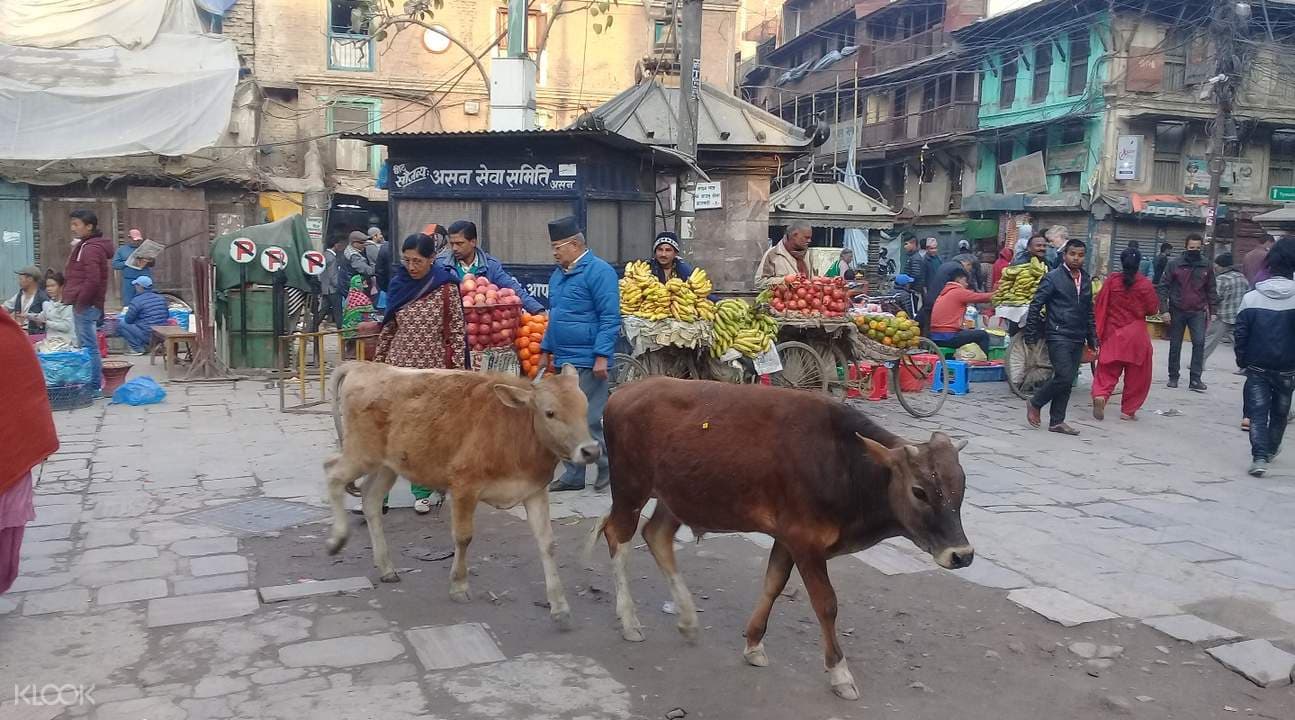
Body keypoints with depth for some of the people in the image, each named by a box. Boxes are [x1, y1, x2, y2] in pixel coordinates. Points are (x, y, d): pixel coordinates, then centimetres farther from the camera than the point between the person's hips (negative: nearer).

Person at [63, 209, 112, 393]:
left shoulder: (91, 248, -15)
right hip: (85, 305, 11)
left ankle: (94, 386, -2)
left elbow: (92, 280, -23)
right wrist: (78, 302, 18)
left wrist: (80, 302, -17)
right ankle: (92, 383, 19)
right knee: (86, 346, 14)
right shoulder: (84, 246, 18)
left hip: (85, 306, -11)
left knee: (88, 347, -6)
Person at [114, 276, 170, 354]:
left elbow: (128, 320, -6)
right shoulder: (161, 298, 8)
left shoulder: (137, 301, -11)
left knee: (120, 323, 3)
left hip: (147, 337, -7)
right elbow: (167, 316, 17)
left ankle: (138, 348, -2)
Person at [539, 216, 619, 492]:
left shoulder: (598, 271, -10)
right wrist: (546, 350, 21)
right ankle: (574, 475, 20)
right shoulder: (558, 274, 17)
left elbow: (610, 318, -15)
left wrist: (602, 356, -19)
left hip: (587, 363, -9)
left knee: (589, 421, -7)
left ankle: (608, 469, 8)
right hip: (562, 361, 9)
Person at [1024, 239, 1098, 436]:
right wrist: (1031, 334, -11)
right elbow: (1036, 305, -7)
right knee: (1064, 377, -14)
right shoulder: (1053, 278, -6)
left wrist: (1092, 337, 16)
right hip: (1058, 336, -6)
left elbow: (1089, 311, 21)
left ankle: (1057, 421, 13)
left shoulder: (1086, 280, 14)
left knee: (1068, 381, 6)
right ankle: (1035, 403, 6)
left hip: (1078, 339, 6)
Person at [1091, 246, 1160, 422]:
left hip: (1112, 334, 2)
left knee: (1107, 371, 8)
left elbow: (1099, 306, 1)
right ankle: (1128, 410, 15)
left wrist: (1100, 331, 12)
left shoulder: (1111, 281, -4)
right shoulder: (1145, 284, -9)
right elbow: (1152, 309, -1)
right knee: (1136, 375, 11)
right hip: (1136, 336, -1)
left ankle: (1100, 394, -19)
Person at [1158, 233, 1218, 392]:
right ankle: (1173, 377, 19)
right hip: (1177, 311, -1)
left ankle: (1195, 379, -9)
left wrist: (1213, 311, 5)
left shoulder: (1206, 266, 5)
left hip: (1198, 312, 1)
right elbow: (1163, 286, -2)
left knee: (1199, 342, -11)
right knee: (1175, 345, 7)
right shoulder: (1174, 264, -2)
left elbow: (1211, 290, 11)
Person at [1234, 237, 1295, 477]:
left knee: (1258, 412, 3)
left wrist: (1241, 360, 7)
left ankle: (1259, 457, -11)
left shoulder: (1251, 297, -8)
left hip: (1257, 366, 0)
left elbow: (1241, 334, -4)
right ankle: (1270, 450, 36)